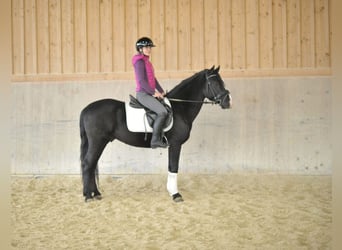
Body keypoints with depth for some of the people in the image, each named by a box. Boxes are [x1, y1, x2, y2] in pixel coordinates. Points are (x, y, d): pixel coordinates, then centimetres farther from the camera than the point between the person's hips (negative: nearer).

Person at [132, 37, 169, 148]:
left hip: (149, 93, 11)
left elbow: (153, 79, 20)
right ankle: (155, 140, -20)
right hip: (143, 94, -11)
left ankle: (161, 135, 21)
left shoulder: (147, 61, 18)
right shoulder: (139, 62, -12)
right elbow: (141, 80, -20)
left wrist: (161, 91, 10)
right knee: (162, 112, -24)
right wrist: (154, 92, -15)